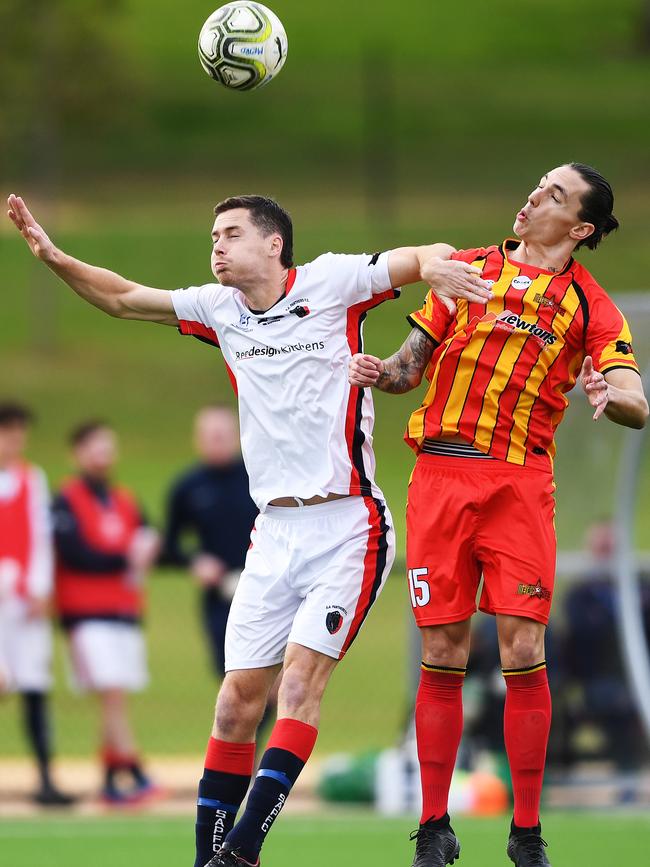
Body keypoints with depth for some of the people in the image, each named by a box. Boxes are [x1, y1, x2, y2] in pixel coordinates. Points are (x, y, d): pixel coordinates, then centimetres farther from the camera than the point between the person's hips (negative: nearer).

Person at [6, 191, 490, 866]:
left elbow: (427, 256, -8)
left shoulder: (333, 284, -5)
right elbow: (122, 298, 17)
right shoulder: (220, 308, 10)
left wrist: (436, 266, -32)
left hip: (347, 525, -5)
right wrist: (55, 258, 2)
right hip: (273, 532, 5)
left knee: (301, 675, -15)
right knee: (238, 697, 0)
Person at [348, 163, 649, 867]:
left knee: (523, 654, -7)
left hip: (520, 483, -2)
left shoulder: (590, 306, 5)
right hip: (440, 474, 2)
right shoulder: (467, 269, 13)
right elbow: (412, 365, 19)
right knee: (442, 657, 2)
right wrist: (378, 372, -3)